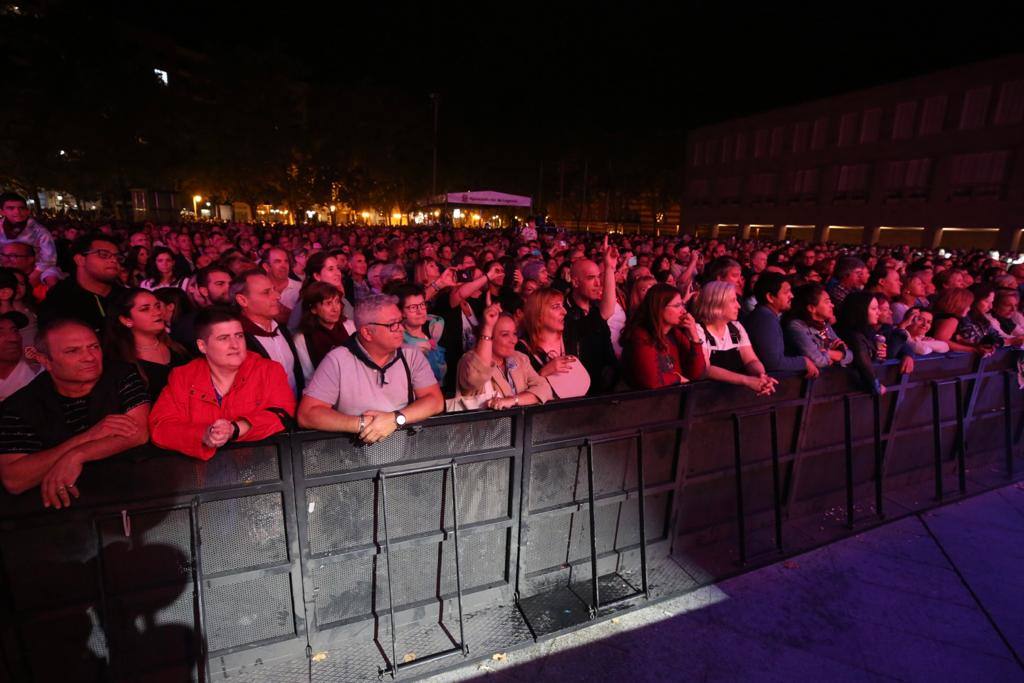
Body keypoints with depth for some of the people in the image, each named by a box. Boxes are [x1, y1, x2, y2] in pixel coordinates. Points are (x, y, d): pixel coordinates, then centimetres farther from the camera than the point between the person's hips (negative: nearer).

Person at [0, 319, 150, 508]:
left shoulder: (123, 378, -1)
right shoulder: (20, 406, 0)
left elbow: (139, 433, -12)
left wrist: (76, 456, -20)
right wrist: (88, 436, -18)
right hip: (60, 503, 0)